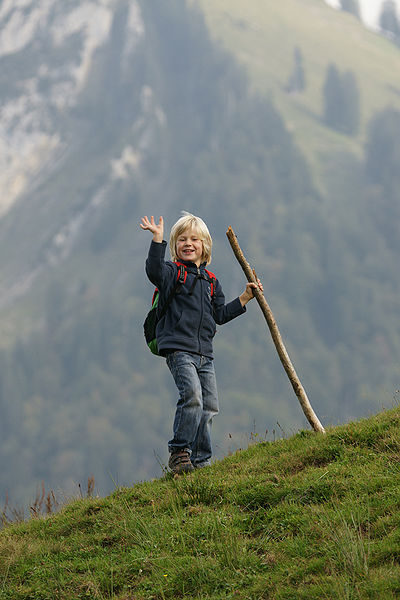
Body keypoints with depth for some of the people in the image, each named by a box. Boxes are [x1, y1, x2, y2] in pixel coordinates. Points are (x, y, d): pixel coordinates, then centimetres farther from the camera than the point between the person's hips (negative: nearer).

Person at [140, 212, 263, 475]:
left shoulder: (211, 281, 20)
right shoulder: (173, 272, 1)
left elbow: (220, 315, 23)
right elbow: (154, 271, -22)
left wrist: (245, 298, 19)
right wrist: (158, 239, -30)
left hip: (204, 354, 7)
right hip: (178, 348, -7)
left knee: (210, 406, 3)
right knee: (192, 395, -24)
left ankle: (200, 460, 12)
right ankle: (179, 452, -16)